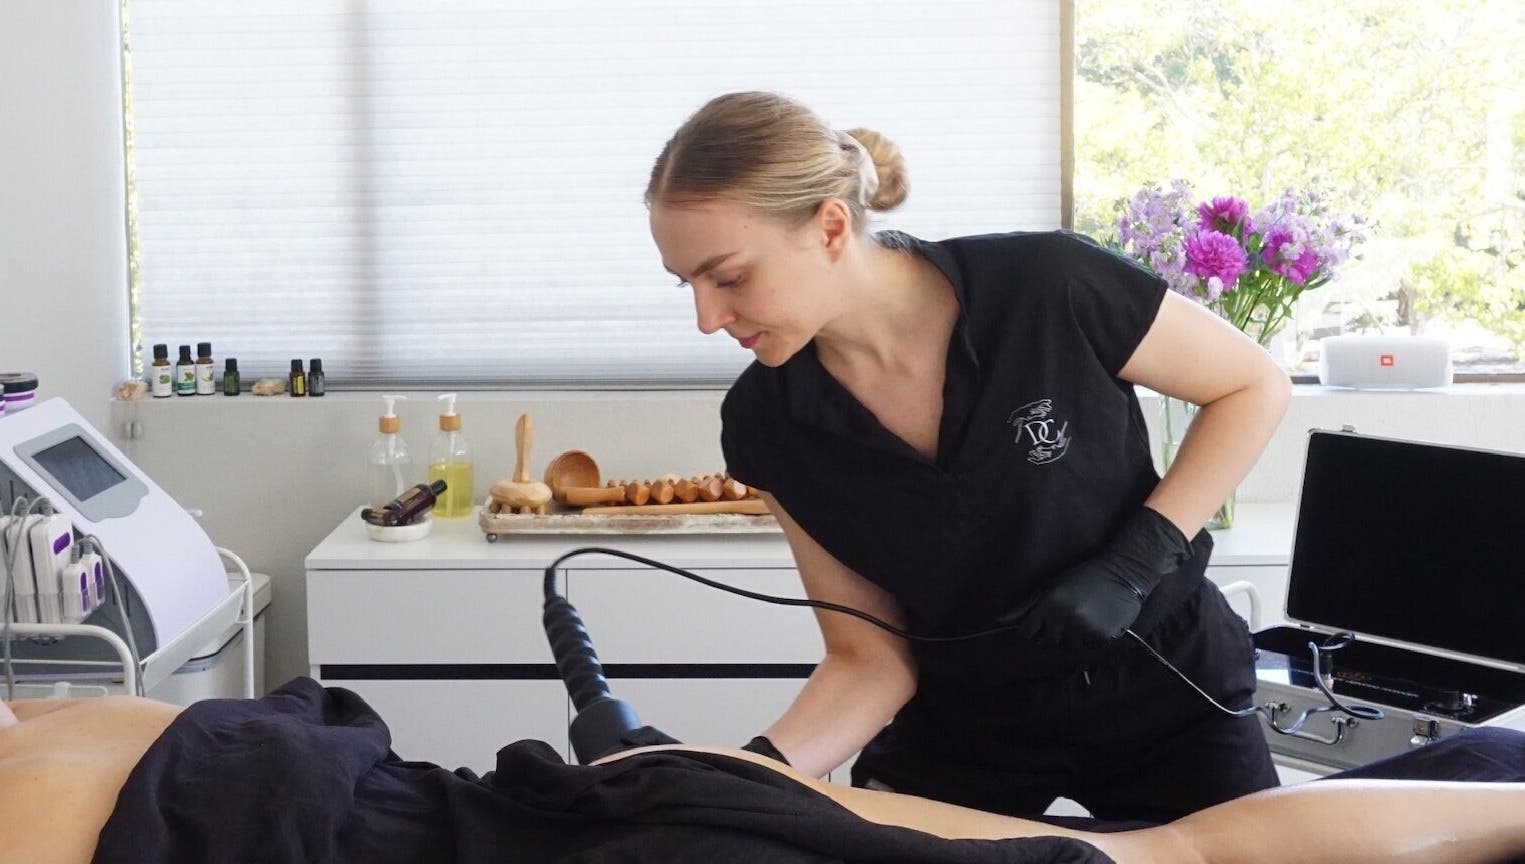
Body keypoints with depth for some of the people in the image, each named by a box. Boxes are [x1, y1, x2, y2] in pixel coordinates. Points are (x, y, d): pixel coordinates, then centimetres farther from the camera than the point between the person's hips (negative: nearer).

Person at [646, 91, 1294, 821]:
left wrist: (1139, 559, -22)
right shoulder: (767, 423, -17)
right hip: (962, 728, 2)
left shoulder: (1048, 287, -27)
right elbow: (873, 659, -10)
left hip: (1166, 694, -1)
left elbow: (1256, 388, -11)